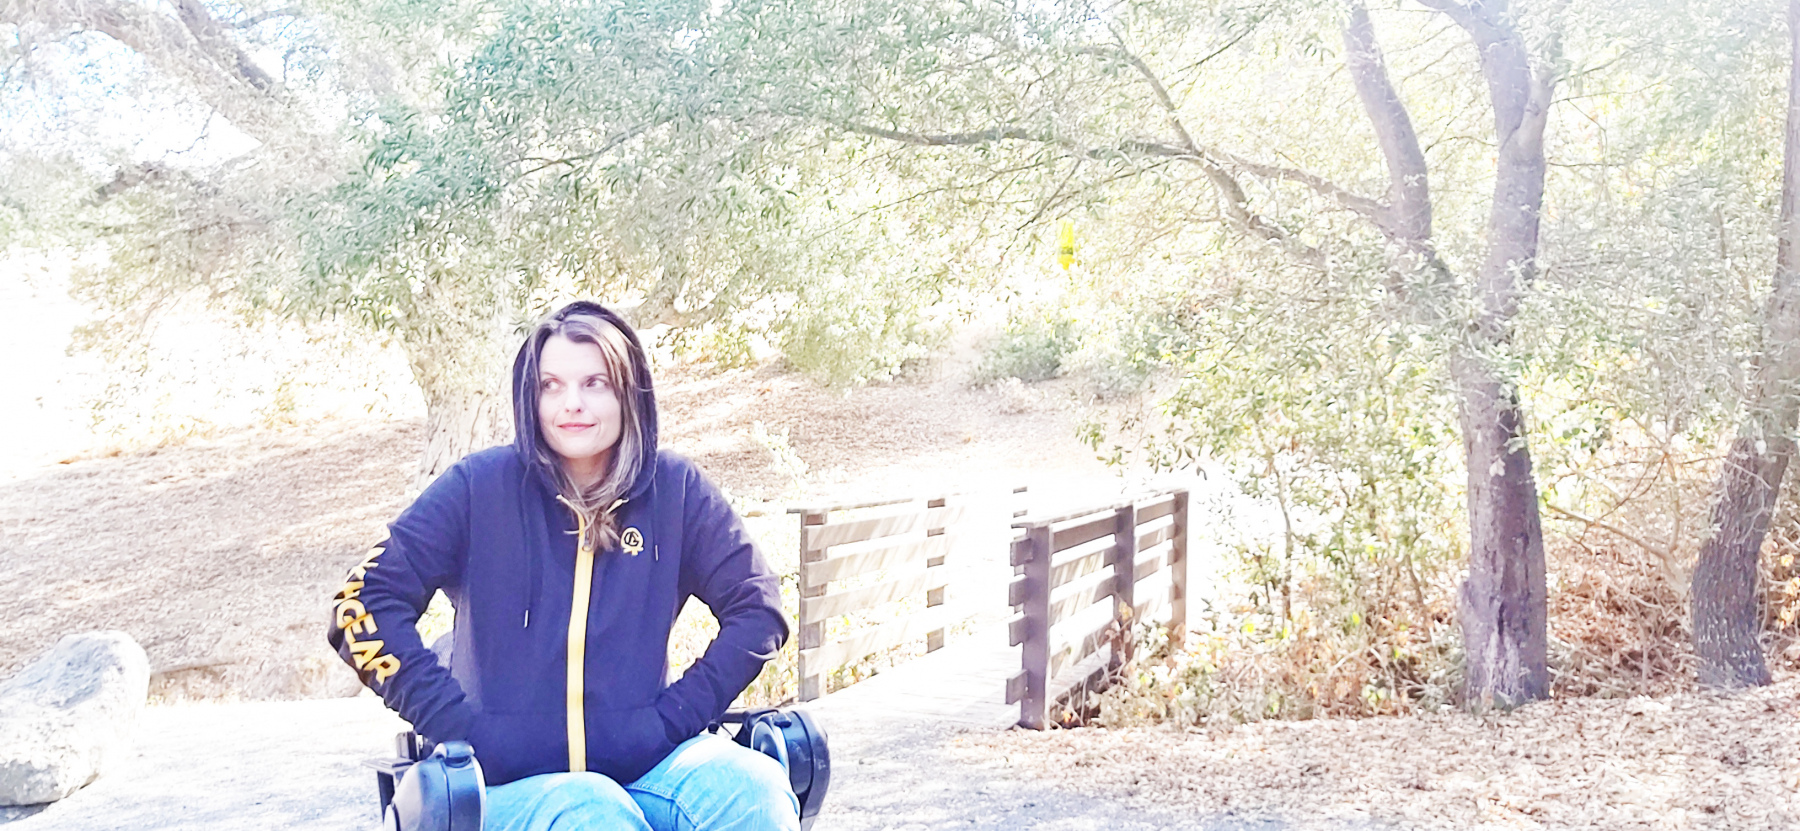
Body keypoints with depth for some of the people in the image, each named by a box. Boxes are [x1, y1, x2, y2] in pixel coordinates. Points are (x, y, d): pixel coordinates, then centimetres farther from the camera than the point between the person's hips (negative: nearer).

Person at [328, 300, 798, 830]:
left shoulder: (673, 489, 6)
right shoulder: (481, 485, 1)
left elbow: (758, 609, 7)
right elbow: (364, 602, -3)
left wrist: (674, 717, -4)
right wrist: (463, 728, -11)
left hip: (642, 771, 2)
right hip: (509, 786, -2)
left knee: (749, 786, -29)